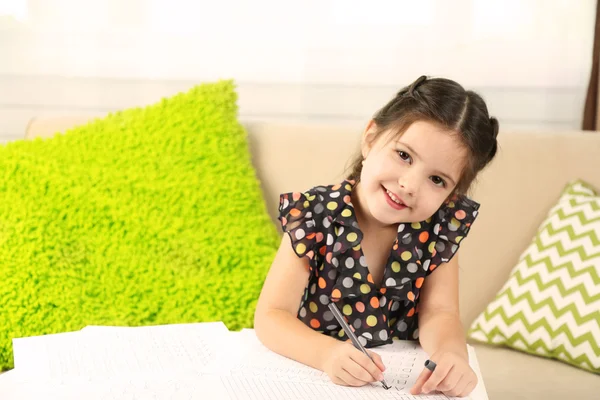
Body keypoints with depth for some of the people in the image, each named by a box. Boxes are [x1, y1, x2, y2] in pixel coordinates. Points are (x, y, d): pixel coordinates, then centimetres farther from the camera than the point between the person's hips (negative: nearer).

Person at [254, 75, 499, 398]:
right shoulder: (314, 217, -16)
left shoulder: (442, 225, -8)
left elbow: (438, 313, -11)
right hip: (313, 374, -2)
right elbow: (271, 316, -17)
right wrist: (327, 353, -35)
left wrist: (450, 353, -33)